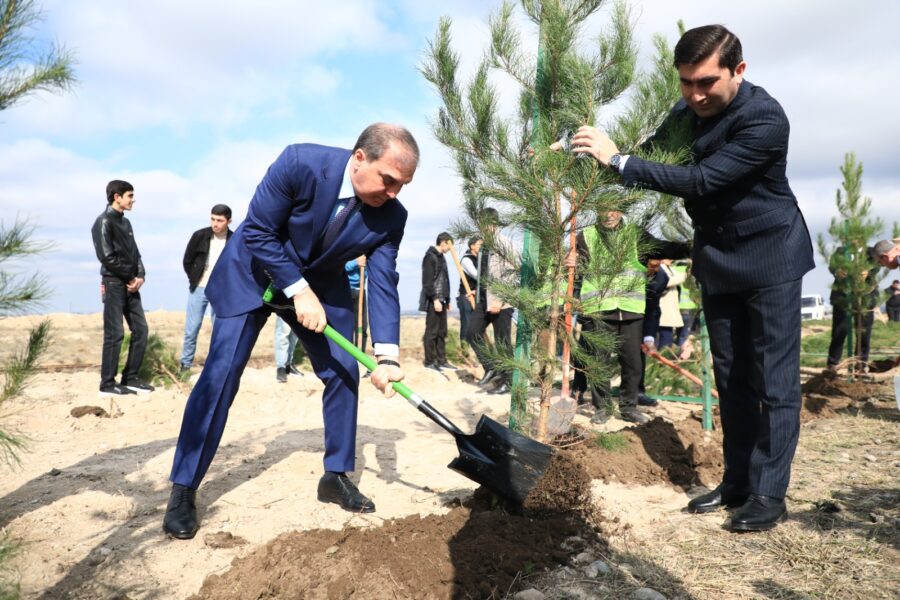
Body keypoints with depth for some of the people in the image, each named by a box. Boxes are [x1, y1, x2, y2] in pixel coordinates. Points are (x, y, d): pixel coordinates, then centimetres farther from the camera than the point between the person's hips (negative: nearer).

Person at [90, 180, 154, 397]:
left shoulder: (126, 222, 17)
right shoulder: (104, 222, -8)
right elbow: (107, 257, -16)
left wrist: (140, 276, -3)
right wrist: (131, 277, -9)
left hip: (131, 284, 8)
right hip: (114, 284, -8)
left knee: (141, 329, 7)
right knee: (114, 334, -6)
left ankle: (130, 378, 15)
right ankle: (107, 383, 2)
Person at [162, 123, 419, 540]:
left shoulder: (390, 216, -20)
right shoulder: (301, 162, -31)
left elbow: (383, 283, -20)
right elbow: (257, 232, -24)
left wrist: (386, 356, -31)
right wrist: (298, 291, -28)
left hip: (318, 283, 4)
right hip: (252, 272, -4)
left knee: (343, 371, -2)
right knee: (222, 372, -10)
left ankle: (336, 476, 16)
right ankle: (183, 489, 2)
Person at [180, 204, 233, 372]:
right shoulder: (199, 236, -5)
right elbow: (187, 261, 4)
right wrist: (194, 280, 1)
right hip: (199, 288, 0)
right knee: (191, 329, 3)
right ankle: (185, 364, 13)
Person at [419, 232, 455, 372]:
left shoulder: (441, 257, 18)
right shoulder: (430, 257, -10)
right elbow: (427, 282, -16)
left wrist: (447, 299, 17)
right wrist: (435, 299, -19)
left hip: (441, 300, 9)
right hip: (433, 301, -9)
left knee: (442, 332, 11)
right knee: (431, 332, -3)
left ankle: (441, 361, 18)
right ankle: (429, 362, 3)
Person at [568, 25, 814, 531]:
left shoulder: (765, 119, -23)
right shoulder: (686, 113, -1)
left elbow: (700, 180, -31)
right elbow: (653, 156, 13)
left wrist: (618, 159, -30)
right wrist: (593, 150, -5)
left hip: (770, 256, -6)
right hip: (717, 257, 6)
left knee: (775, 378, -3)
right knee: (731, 376, 9)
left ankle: (770, 494, 6)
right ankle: (737, 481, 18)